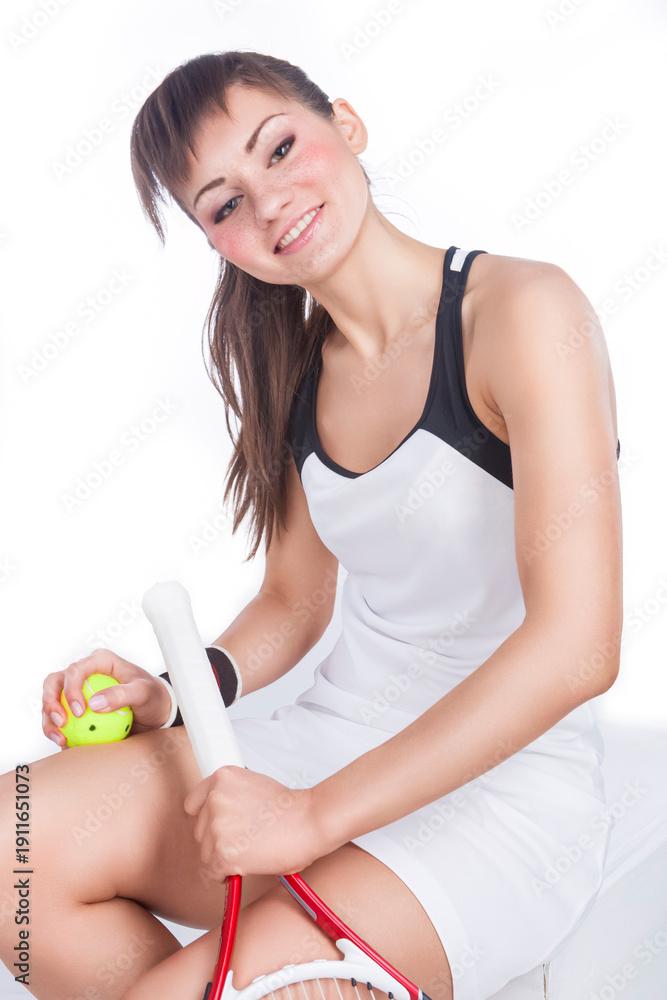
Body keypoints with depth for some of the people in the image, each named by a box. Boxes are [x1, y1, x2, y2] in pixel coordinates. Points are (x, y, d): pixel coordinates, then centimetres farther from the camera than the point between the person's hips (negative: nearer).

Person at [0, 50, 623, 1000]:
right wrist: (176, 695, -5)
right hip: (329, 736, 6)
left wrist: (315, 814, -22)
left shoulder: (520, 309, -16)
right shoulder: (296, 370, 7)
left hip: (509, 790, -6)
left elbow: (576, 647, -23)